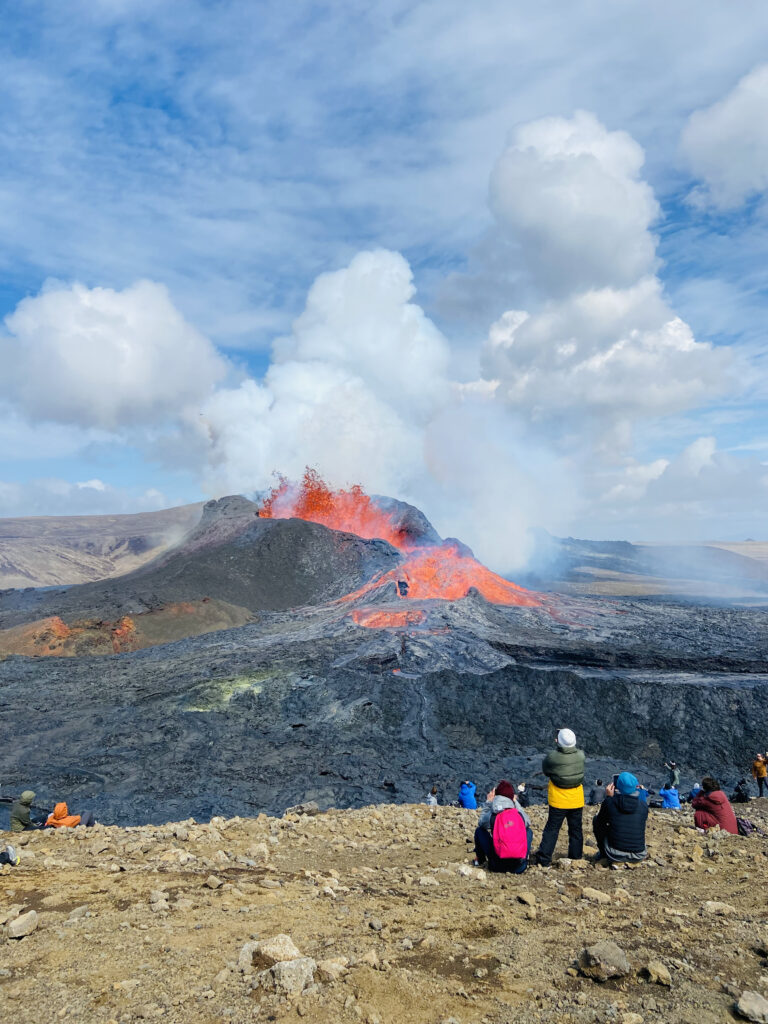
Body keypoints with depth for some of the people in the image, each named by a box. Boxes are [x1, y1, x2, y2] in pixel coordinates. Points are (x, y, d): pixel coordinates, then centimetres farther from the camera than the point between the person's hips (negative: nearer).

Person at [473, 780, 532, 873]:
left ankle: (480, 860, 33)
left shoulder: (492, 817, -9)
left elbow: (481, 822, 14)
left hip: (498, 866, -1)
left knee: (479, 830, 17)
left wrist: (488, 802, 18)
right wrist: (516, 802, 25)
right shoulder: (520, 815, -5)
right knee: (529, 830, 24)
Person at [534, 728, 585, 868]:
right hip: (577, 801, 3)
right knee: (576, 829, 19)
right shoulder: (581, 755, -13)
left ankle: (544, 859, 6)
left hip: (558, 801, -2)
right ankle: (576, 857, 27)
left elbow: (545, 770, -4)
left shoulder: (553, 757, -21)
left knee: (551, 829, 7)